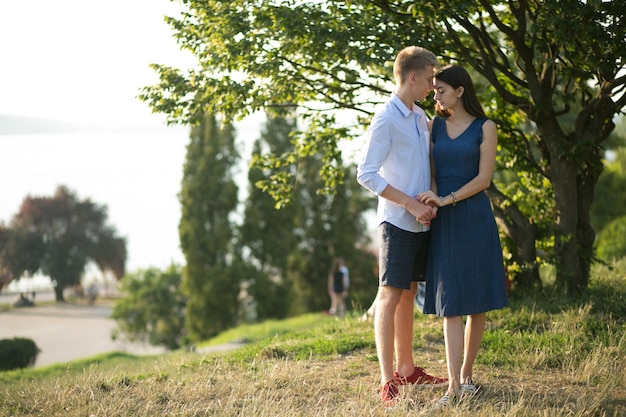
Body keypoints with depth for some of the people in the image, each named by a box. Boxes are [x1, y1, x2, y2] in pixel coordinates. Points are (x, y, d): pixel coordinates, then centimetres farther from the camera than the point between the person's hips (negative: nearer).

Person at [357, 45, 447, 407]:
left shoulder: (421, 117, 13)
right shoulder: (386, 119, -13)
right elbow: (367, 174, -17)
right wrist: (411, 204, -18)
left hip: (420, 221, 8)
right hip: (397, 221, -8)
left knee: (408, 295, 15)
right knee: (390, 296, -6)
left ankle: (407, 368, 24)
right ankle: (388, 381, -6)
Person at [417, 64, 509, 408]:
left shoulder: (484, 128, 1)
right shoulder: (434, 126, 11)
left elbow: (484, 178, -7)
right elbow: (430, 172, 7)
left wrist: (447, 199, -18)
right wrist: (433, 196, -14)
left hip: (474, 218, -1)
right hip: (443, 223, 2)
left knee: (477, 301, 2)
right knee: (450, 302, -5)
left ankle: (467, 375, 17)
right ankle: (453, 387, -10)